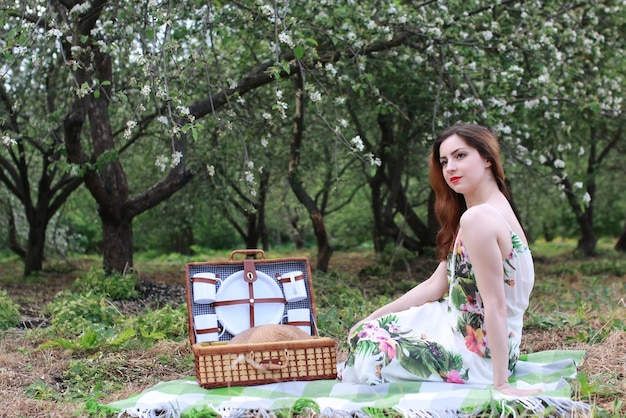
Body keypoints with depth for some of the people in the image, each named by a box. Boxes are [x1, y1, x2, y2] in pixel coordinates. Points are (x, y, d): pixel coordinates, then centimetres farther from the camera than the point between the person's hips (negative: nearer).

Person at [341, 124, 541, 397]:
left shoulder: (477, 218, -24)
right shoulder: (495, 210, 8)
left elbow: (495, 305, -26)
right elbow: (436, 285, 9)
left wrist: (501, 383, -25)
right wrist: (374, 317, 8)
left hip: (477, 354, -10)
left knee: (366, 345, -7)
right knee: (369, 327, 18)